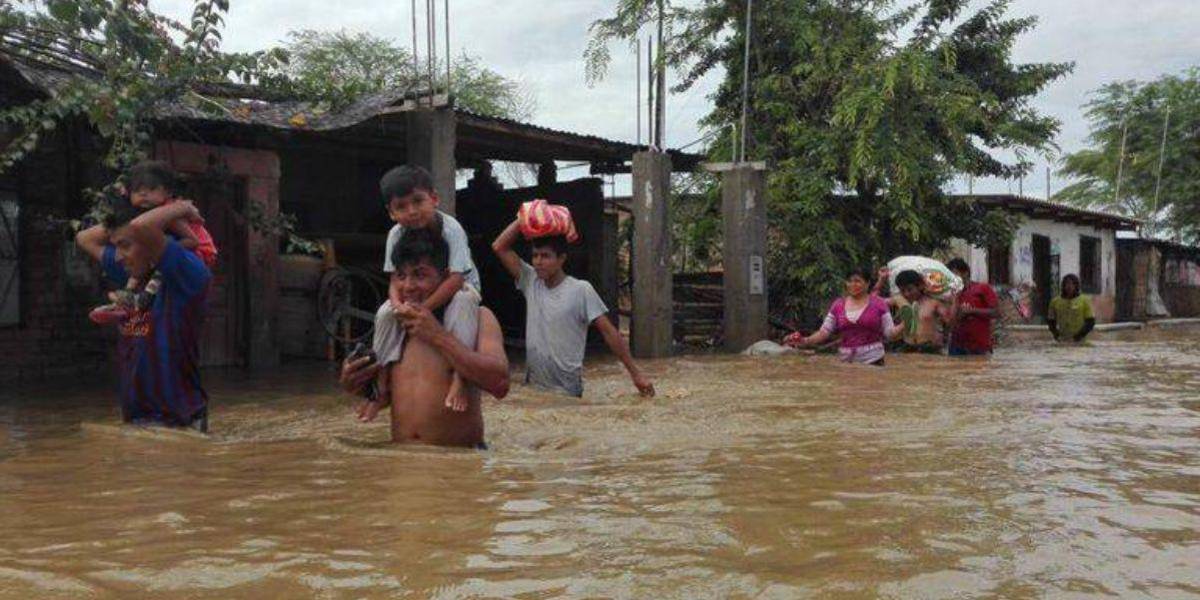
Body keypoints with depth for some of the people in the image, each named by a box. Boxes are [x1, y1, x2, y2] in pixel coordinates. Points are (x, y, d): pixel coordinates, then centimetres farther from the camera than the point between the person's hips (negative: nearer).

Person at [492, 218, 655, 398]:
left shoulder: (581, 290, -9)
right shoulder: (531, 283, 4)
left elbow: (609, 332, -9)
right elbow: (499, 247, 5)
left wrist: (636, 373, -12)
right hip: (532, 386, 4)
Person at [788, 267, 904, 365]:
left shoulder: (878, 304, 1)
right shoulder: (838, 305, 6)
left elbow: (890, 333, 1)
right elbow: (824, 332, 4)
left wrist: (904, 325, -16)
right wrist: (805, 341, -11)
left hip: (872, 361, -2)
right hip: (845, 362, 2)